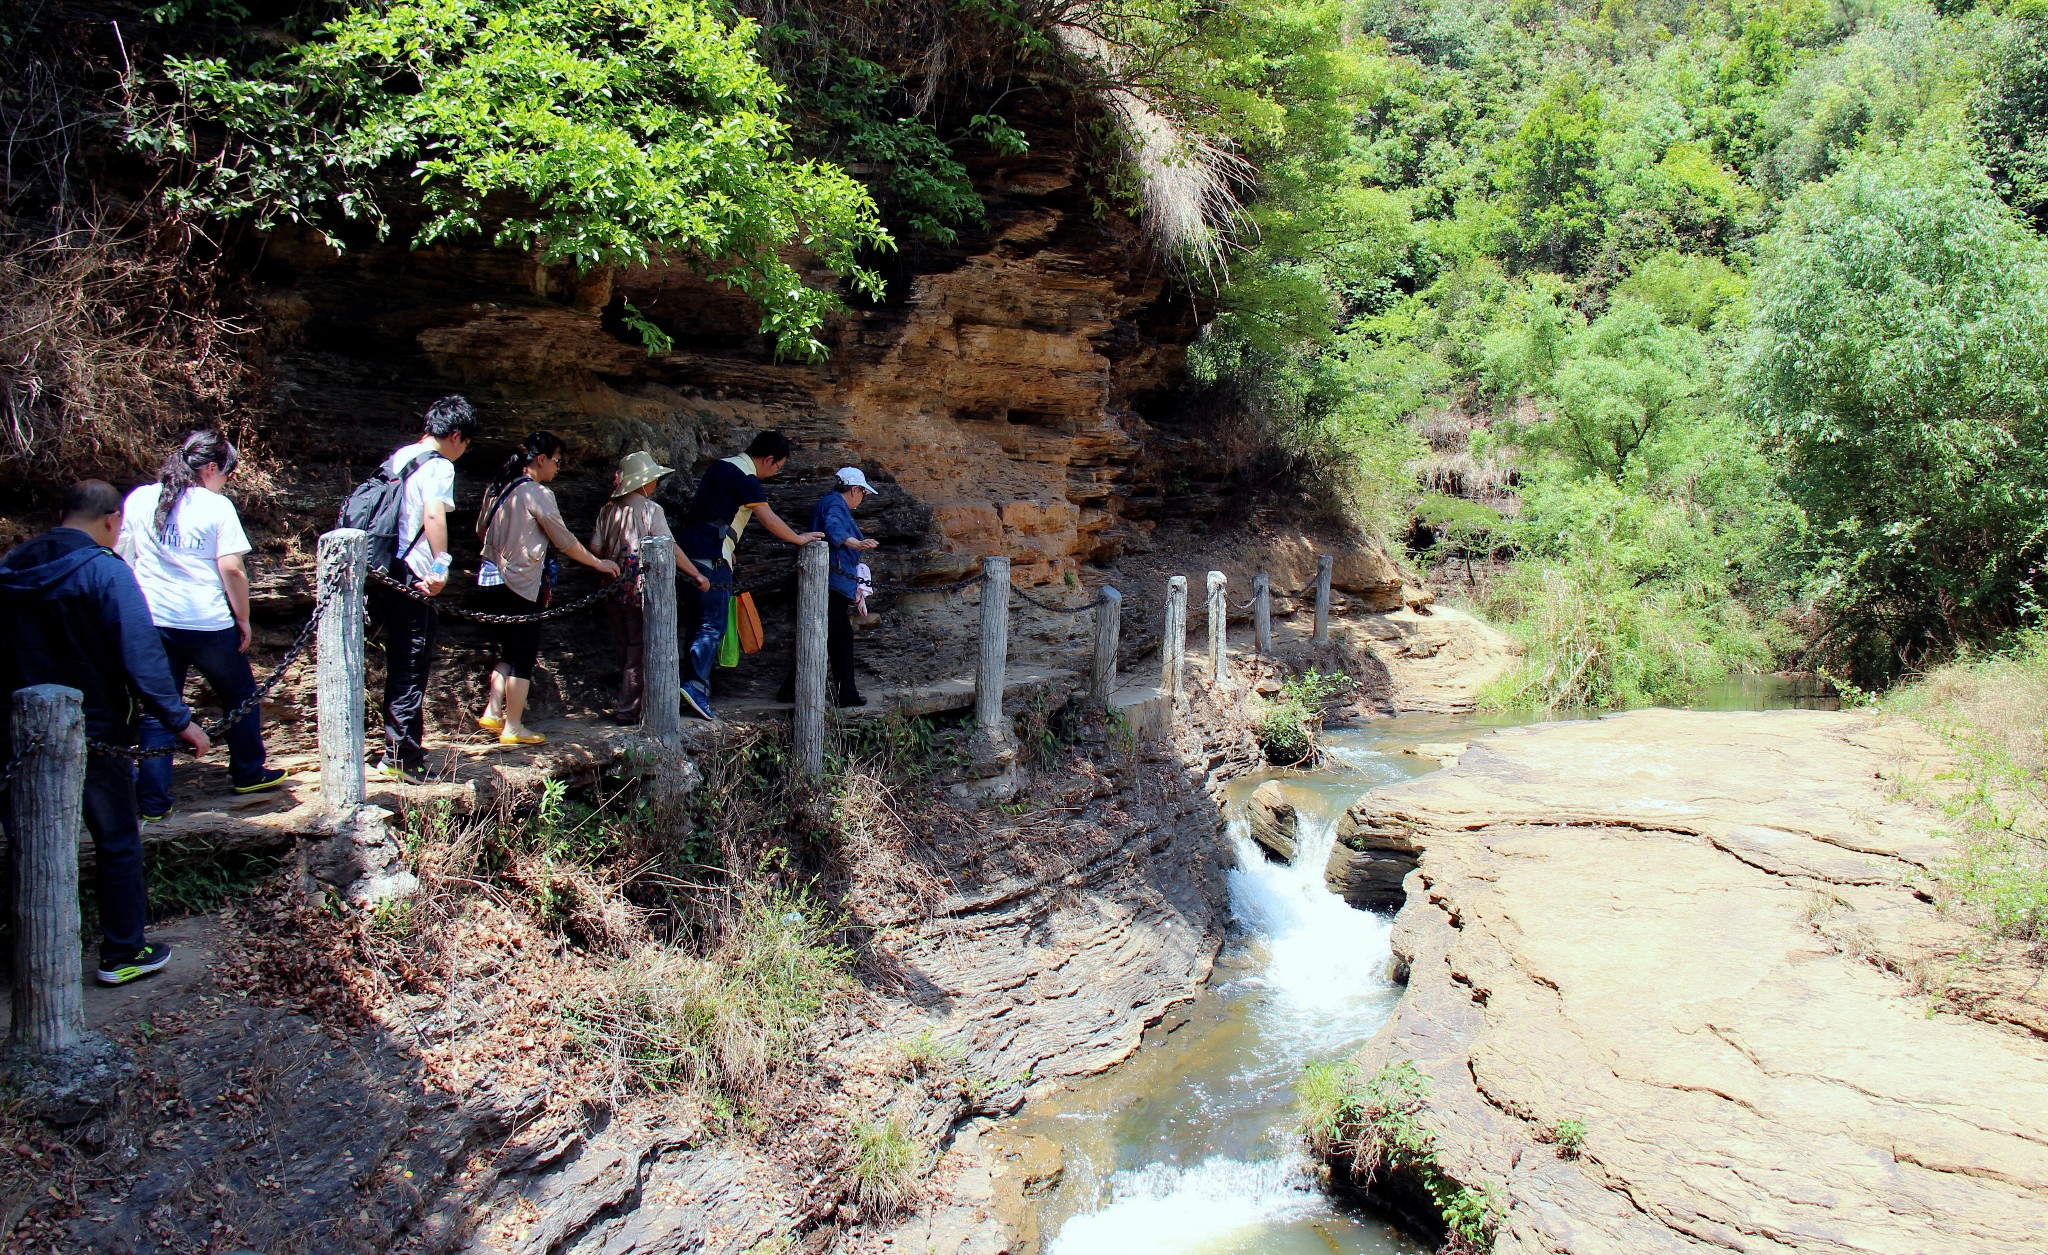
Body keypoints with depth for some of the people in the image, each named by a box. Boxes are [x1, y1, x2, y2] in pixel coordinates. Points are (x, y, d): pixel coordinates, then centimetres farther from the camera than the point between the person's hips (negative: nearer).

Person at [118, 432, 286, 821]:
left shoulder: (138, 500, 4)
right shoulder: (218, 506, -7)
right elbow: (231, 569, -12)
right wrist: (243, 619, -1)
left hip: (153, 623, 3)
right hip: (209, 624, -3)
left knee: (156, 712, 10)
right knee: (241, 697, 19)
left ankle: (153, 801, 9)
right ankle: (247, 773, 31)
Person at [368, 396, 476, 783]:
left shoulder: (397, 458, 18)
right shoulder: (439, 465, -9)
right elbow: (433, 513, -27)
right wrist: (441, 565, -31)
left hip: (384, 576, 9)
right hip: (413, 580, -9)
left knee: (401, 667, 17)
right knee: (411, 671, -2)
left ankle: (400, 750, 26)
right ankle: (402, 758, 2)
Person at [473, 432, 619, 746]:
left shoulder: (497, 489, 9)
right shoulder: (538, 494, -13)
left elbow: (480, 530, 19)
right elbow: (565, 540, -8)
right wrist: (598, 563, 4)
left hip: (493, 581, 8)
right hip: (522, 587, -8)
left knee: (508, 653, 20)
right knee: (524, 656, 1)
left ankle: (492, 713, 19)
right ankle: (513, 728, 6)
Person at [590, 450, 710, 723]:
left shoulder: (609, 509, 6)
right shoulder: (649, 509, -9)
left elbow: (595, 547, 5)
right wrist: (698, 575, -7)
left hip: (614, 588, 6)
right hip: (641, 590, -6)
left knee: (625, 648, 16)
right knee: (640, 650, 3)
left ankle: (627, 705, 23)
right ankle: (627, 709, 2)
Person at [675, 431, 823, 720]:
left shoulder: (723, 466, 18)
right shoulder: (744, 477, -11)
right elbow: (768, 520, -11)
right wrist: (799, 538, 2)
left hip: (691, 550, 9)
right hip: (713, 557, -9)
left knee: (697, 622, 13)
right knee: (713, 626, -9)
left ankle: (691, 683, 16)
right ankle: (696, 686, -17)